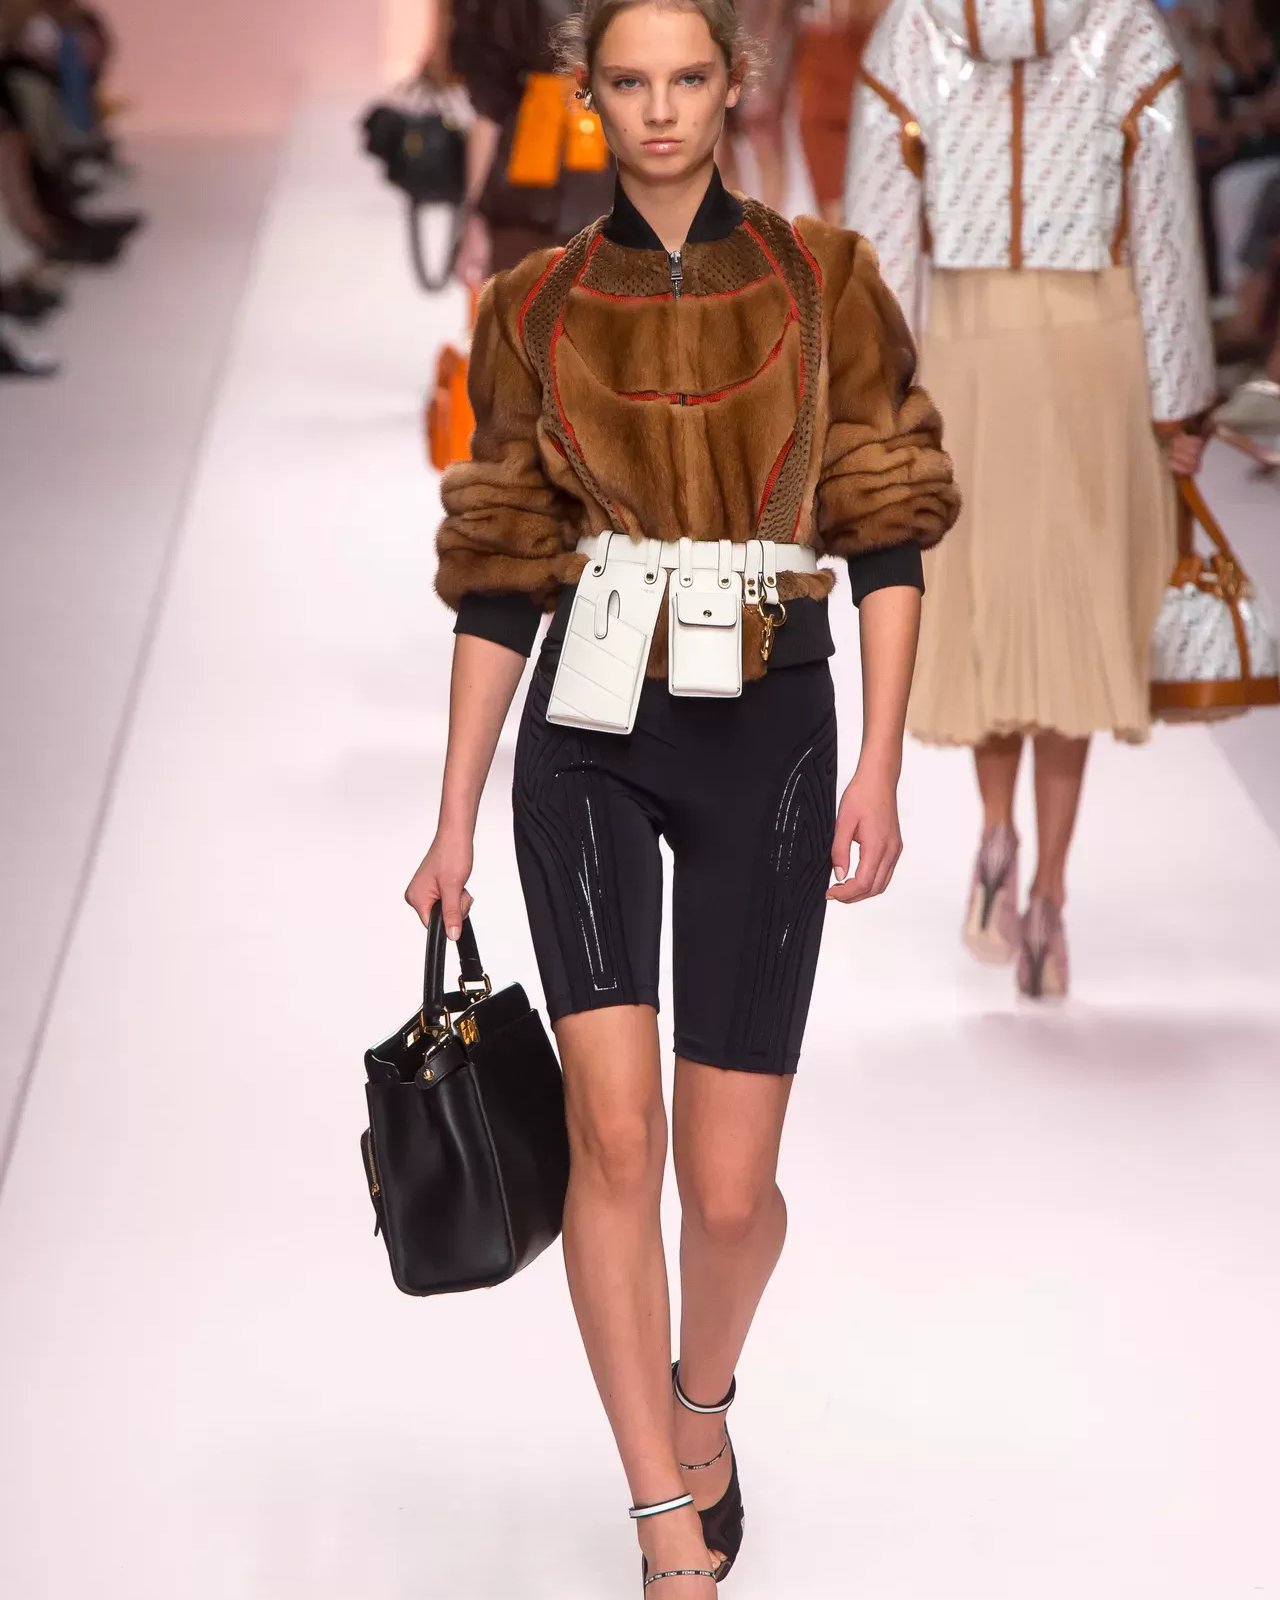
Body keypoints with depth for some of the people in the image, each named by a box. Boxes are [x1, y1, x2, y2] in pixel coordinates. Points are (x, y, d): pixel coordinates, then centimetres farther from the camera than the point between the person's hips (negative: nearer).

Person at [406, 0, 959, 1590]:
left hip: (764, 741, 0)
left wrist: (881, 771, -8)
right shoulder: (536, 308, 4)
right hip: (587, 741, 1)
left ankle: (703, 1399, 35)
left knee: (728, 1181, 0)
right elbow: (499, 582, 6)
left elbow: (887, 540, 1)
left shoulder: (821, 279, 2)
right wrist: (454, 819, 3)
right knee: (615, 1130, -15)